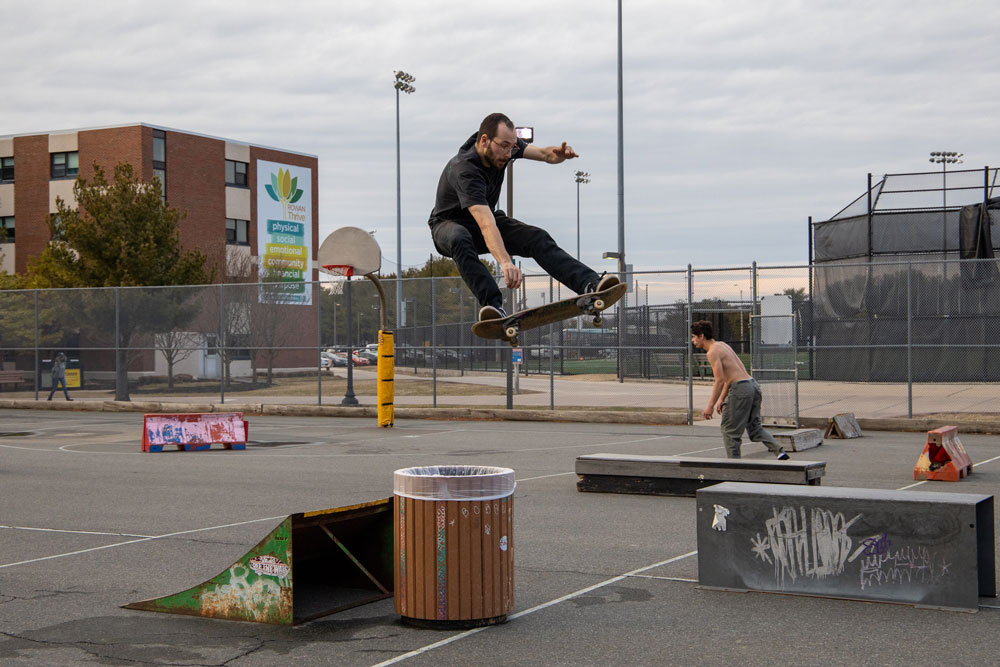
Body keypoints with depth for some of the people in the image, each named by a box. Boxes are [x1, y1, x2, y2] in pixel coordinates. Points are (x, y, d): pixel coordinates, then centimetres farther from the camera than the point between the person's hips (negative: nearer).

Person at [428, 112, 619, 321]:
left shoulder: (502, 145, -13)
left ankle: (590, 283, -33)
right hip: (450, 224, -6)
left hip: (486, 217, 6)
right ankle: (493, 305, -51)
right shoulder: (464, 170, -37)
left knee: (538, 239, -19)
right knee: (459, 240, -43)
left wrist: (558, 153, -43)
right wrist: (505, 262, -61)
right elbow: (486, 225, -48)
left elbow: (543, 154, -18)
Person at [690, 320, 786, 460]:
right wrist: (722, 399, 26)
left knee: (730, 430, 3)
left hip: (741, 388, -9)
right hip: (753, 384, 9)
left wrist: (710, 406, -12)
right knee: (754, 427, 17)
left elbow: (720, 380, -16)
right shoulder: (722, 345, 19)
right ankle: (779, 451, 3)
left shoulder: (712, 352, -9)